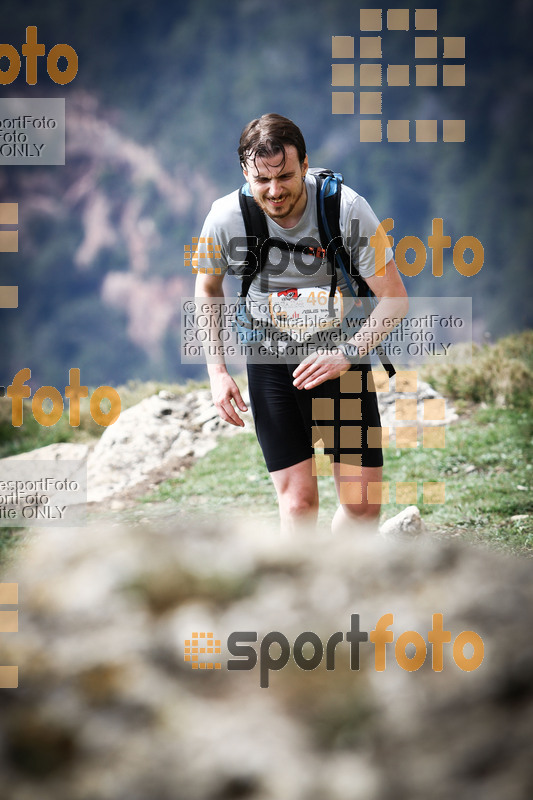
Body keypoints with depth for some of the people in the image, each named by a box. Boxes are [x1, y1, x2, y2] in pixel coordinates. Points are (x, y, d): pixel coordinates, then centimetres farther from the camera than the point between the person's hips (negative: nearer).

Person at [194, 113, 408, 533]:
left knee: (363, 502, -4)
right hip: (272, 364, 0)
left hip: (340, 358, 0)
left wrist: (349, 353, -25)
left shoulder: (347, 208, -19)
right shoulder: (226, 218, -14)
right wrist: (217, 371, -1)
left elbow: (394, 298, -11)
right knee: (298, 499, -8)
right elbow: (208, 289, 7)